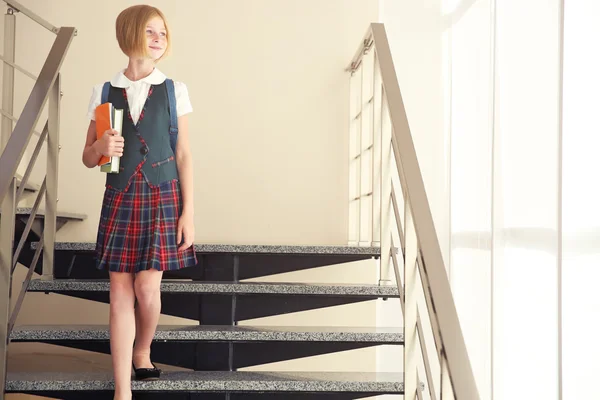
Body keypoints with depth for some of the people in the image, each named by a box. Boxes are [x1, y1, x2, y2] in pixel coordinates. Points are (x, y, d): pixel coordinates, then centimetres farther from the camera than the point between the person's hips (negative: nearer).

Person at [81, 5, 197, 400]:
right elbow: (88, 158, 11)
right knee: (120, 292, 0)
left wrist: (188, 212, -4)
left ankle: (142, 352, 26)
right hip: (120, 199, 1)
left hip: (162, 197, -1)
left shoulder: (173, 91, 2)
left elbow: (184, 155, 1)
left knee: (147, 287, -6)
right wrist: (100, 146, -13)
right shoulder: (104, 92, 5)